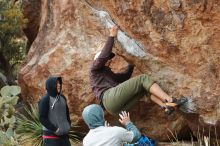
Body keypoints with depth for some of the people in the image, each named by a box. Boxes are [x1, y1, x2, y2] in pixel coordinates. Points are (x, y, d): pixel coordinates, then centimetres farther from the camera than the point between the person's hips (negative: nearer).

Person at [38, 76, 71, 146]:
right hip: (50, 135, -7)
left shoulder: (62, 98, 9)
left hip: (64, 135, 7)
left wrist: (68, 126, 8)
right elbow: (42, 118, -14)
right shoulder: (45, 100, -10)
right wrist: (55, 129, -15)